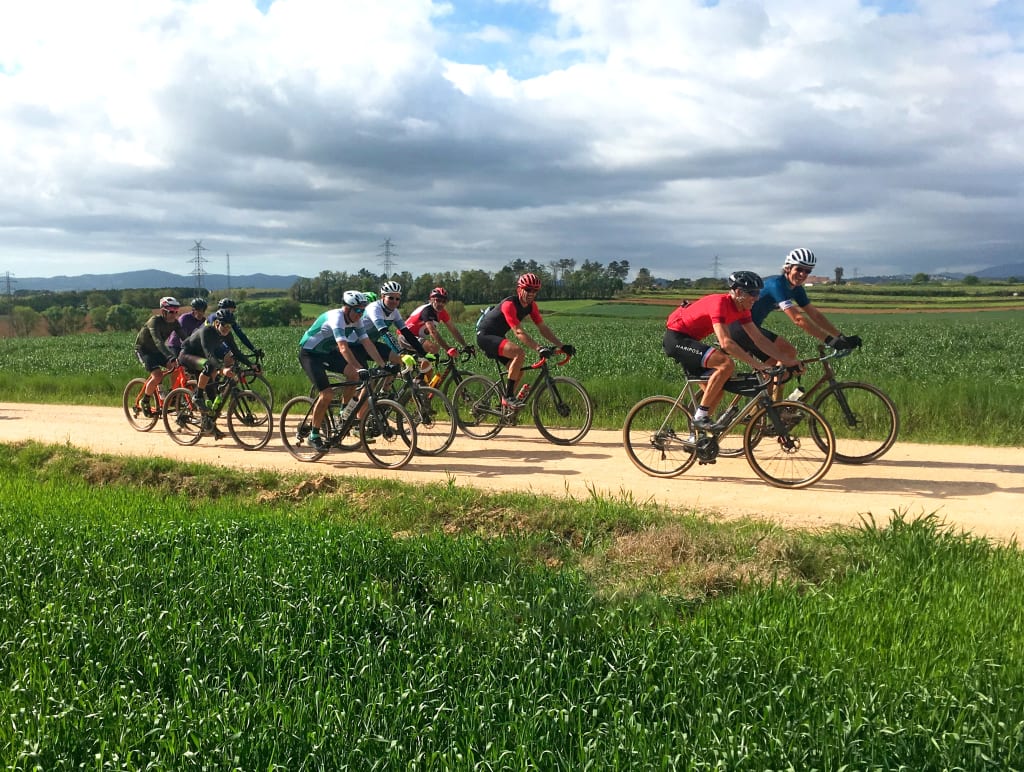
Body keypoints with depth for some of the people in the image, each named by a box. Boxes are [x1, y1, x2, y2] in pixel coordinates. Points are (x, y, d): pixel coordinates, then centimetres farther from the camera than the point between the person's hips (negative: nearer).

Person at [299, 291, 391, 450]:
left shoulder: (356, 320, -6)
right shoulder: (336, 318, -30)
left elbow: (367, 344, -8)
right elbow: (343, 348, -41)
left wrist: (383, 365, -17)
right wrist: (361, 369, -49)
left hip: (327, 352, 8)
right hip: (309, 354, -8)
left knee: (354, 374, -13)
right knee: (327, 394, -20)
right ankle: (314, 435, -4)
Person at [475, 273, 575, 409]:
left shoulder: (531, 306, -1)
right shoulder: (509, 304, -27)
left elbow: (543, 328, -1)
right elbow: (518, 332, -35)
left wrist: (562, 345, -11)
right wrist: (539, 348, -45)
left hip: (497, 337, 9)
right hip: (485, 336, -9)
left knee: (519, 370, 1)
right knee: (519, 353, -29)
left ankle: (505, 403, 14)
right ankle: (509, 396, -23)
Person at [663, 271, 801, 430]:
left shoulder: (742, 309, 3)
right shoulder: (720, 303, -25)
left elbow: (759, 339, 5)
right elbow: (726, 343, -33)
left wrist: (787, 360, -2)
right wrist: (756, 364, -33)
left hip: (687, 339, 10)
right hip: (676, 337, -10)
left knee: (716, 390, 8)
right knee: (726, 364, -25)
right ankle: (700, 416, -18)